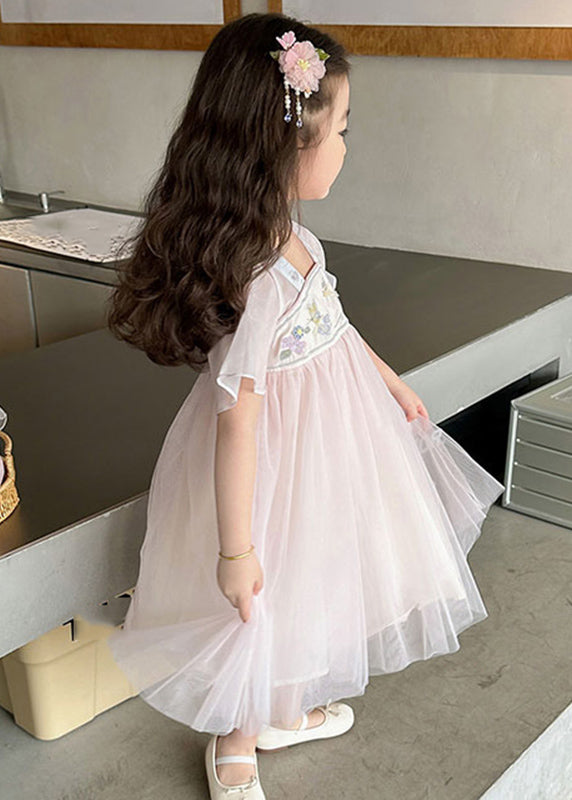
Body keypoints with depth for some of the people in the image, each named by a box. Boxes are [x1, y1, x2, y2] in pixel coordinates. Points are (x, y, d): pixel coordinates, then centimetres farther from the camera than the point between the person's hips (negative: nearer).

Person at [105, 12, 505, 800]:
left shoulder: (289, 234, -6)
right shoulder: (260, 279, -35)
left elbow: (333, 324, 11)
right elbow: (236, 421, -29)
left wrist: (392, 382, 23)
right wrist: (235, 548, -21)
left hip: (327, 437, 9)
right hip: (284, 460, -9)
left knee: (305, 593, 28)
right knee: (271, 604, 15)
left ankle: (286, 713, 55)